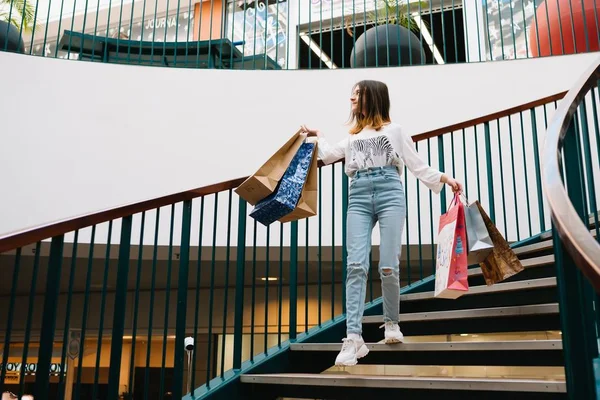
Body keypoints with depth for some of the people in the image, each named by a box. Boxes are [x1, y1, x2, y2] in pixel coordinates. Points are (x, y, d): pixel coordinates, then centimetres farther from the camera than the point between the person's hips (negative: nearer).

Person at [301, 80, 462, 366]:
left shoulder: (394, 130, 16)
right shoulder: (353, 136, 29)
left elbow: (417, 166, 12)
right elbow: (329, 154, 13)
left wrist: (444, 179, 1)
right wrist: (317, 136, 27)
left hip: (390, 194, -3)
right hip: (358, 198, 3)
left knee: (388, 266, -10)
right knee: (356, 265, -14)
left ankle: (391, 322, 15)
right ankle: (353, 339, -19)